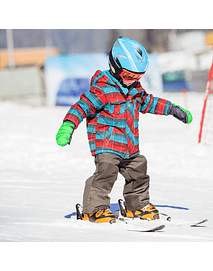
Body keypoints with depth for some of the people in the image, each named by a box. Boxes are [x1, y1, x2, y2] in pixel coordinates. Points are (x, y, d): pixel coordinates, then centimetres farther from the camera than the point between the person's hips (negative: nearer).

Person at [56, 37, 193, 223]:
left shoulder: (134, 89, 11)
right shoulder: (102, 90, -17)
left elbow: (147, 102, 28)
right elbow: (83, 106, -25)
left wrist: (172, 109, 28)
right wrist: (68, 125, -39)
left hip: (129, 147, 9)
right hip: (106, 145, -9)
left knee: (138, 173, 18)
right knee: (106, 172, -23)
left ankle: (138, 206, 36)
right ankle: (95, 209, -17)